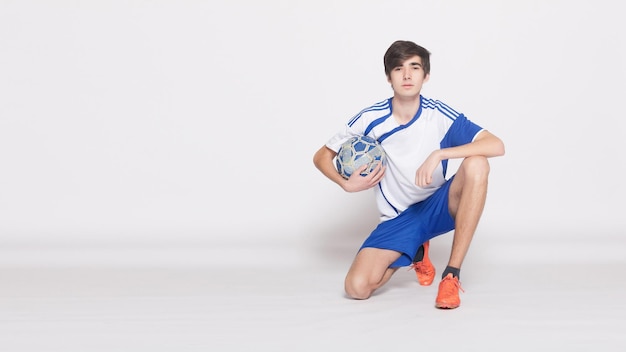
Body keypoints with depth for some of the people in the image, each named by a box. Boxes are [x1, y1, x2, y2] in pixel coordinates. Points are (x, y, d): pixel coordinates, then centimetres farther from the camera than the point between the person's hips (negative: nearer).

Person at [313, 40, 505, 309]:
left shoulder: (440, 115, -12)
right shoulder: (370, 119, -10)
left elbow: (497, 146, -23)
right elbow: (322, 157, 2)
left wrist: (438, 154, -33)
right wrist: (346, 184, -18)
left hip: (437, 207, -1)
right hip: (397, 219, 1)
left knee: (476, 165, -31)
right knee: (357, 287, -20)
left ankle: (452, 275, -23)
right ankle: (414, 253, 16)